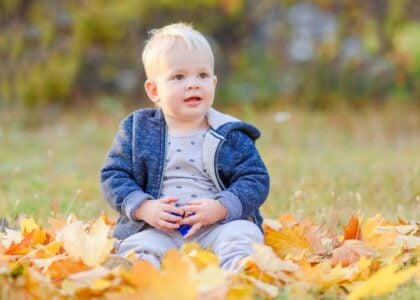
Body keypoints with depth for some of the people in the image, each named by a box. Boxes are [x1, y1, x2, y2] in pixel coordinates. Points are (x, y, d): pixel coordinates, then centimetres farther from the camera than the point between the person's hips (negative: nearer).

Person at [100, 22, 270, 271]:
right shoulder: (137, 130, 10)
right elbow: (113, 176, 8)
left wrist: (219, 209, -15)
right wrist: (144, 208, -11)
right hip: (156, 229, 0)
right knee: (139, 247, -29)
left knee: (244, 233, -28)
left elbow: (256, 180, 3)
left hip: (218, 226, 0)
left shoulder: (230, 135, 7)